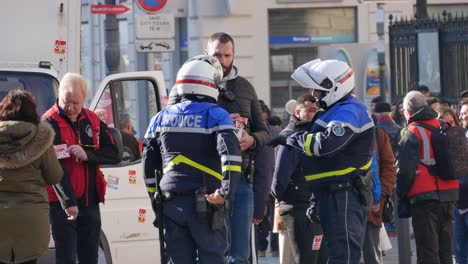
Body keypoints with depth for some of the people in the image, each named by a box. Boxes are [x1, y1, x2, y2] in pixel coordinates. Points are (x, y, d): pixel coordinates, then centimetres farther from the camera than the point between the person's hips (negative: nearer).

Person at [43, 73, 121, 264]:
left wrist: (87, 155, -16)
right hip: (62, 202, -6)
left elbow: (114, 154, 3)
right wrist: (68, 201, -24)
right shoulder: (50, 123, -9)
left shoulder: (92, 121, 9)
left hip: (90, 202, 6)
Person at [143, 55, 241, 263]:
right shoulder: (215, 115, -4)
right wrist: (226, 193, -20)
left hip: (172, 205, 4)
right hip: (205, 205, -4)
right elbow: (231, 154, -20)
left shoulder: (162, 118, 12)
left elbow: (149, 163, 16)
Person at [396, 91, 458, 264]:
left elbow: (405, 170, -13)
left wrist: (401, 195, 2)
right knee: (445, 249, 14)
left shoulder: (412, 134, -10)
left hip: (424, 197, -6)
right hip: (449, 196, 6)